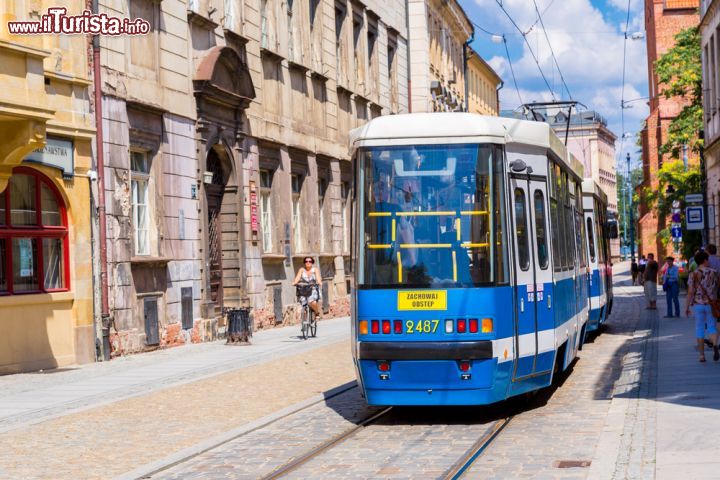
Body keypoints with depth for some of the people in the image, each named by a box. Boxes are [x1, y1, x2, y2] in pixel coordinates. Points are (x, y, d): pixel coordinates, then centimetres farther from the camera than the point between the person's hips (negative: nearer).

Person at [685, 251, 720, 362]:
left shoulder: (693, 274, -7)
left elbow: (690, 292, -9)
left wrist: (687, 307, -3)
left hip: (698, 304, -1)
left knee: (700, 330, 9)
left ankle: (702, 355, 9)